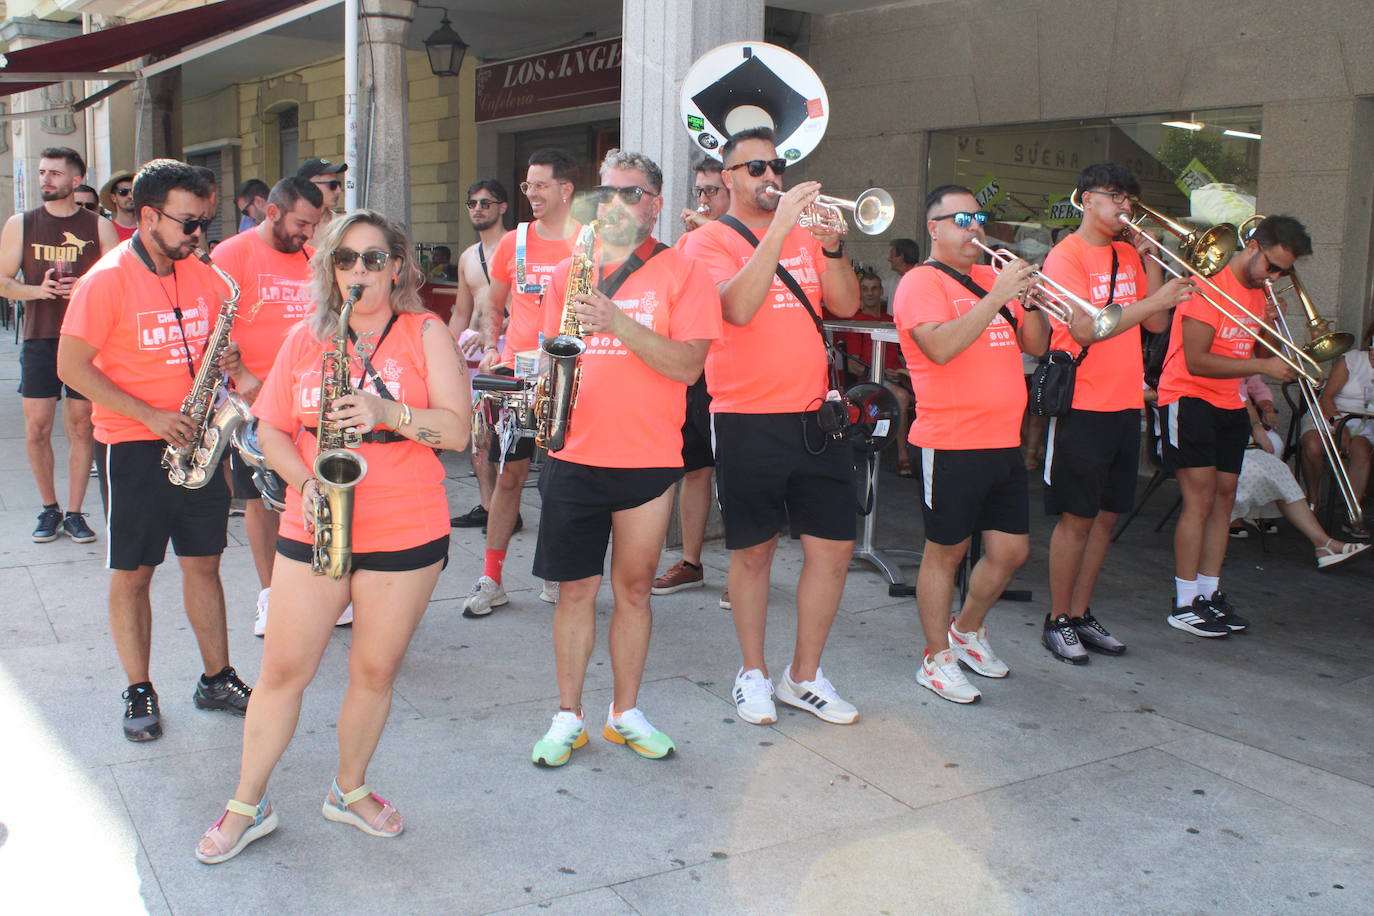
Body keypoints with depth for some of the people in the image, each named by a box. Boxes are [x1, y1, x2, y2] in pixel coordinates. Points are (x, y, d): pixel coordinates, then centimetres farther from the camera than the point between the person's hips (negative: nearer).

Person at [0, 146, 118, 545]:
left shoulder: (98, 226, 5)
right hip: (39, 338, 1)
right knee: (36, 429, 1)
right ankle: (49, 509, 18)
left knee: (81, 428, 2)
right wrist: (38, 290, -13)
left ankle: (74, 513, 12)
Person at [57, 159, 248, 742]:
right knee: (132, 574, 5)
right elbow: (71, 366, -13)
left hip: (195, 441, 5)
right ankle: (139, 694, 17)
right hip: (133, 449, -5)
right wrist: (150, 415, -19)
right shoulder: (107, 280, -11)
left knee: (204, 563, 11)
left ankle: (216, 680, 22)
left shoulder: (203, 276, 6)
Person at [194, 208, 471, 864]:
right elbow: (271, 428, 8)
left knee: (375, 671, 8)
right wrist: (304, 482, -11)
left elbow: (458, 430, -9)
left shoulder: (425, 333, 0)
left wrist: (388, 412, -25)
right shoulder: (305, 337, 7)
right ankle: (247, 805, 21)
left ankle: (350, 789, 30)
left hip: (405, 535, -1)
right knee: (283, 668, 4)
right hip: (312, 530, 2)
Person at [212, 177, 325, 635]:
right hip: (256, 397, -3)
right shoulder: (233, 254, -4)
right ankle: (269, 595, 17)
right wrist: (241, 376, -18)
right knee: (261, 497, 6)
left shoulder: (312, 258, 11)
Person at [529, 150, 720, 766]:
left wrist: (617, 321, -21)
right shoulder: (570, 272, 11)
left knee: (634, 587, 9)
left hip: (648, 461, -2)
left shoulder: (681, 272, 0)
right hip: (574, 456, 2)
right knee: (575, 589, 7)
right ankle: (568, 717, 20)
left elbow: (687, 364, -11)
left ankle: (626, 712, 24)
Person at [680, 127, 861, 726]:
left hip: (814, 417, 5)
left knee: (834, 548, 5)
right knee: (753, 552, 5)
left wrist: (829, 245, -12)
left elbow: (846, 305, 3)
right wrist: (780, 228, -22)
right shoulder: (709, 240, -1)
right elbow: (738, 307, -20)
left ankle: (804, 676, 20)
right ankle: (753, 673, 23)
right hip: (748, 422, -4)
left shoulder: (804, 234, 13)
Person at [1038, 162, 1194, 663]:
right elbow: (1084, 328, -20)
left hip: (1125, 405, 7)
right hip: (1082, 404, -7)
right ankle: (1058, 621, 11)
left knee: (1105, 515, 11)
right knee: (1077, 518, -1)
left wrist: (1152, 260, 0)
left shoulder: (1129, 256, 14)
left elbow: (1156, 325, 8)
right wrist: (1155, 300, -20)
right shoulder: (1066, 255, -8)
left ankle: (1081, 613, 23)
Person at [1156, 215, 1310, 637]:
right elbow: (1196, 362, -23)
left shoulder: (1260, 293, 11)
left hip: (1230, 405, 8)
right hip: (1190, 399, -8)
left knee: (1223, 498, 7)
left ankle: (1209, 593, 15)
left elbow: (1260, 352, 16)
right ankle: (1184, 604, -6)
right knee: (1200, 499, -12)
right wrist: (1263, 365, -23)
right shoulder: (1209, 285, -16)